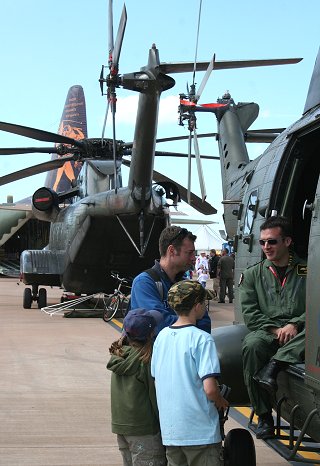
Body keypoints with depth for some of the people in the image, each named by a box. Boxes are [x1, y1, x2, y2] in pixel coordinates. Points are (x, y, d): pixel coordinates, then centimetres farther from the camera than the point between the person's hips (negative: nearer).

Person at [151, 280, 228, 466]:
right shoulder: (201, 339, -16)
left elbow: (156, 380, 11)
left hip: (169, 430, 6)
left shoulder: (162, 336, 4)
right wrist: (221, 402, -2)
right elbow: (210, 388, -21)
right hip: (200, 431, -6)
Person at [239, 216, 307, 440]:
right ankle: (264, 417, -25)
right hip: (266, 332, 1)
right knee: (252, 345, -34)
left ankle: (272, 366, -40)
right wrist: (274, 329, -11)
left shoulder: (307, 271, 11)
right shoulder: (253, 274, 14)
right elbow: (249, 312, 4)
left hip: (297, 335, -1)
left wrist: (295, 325, -15)